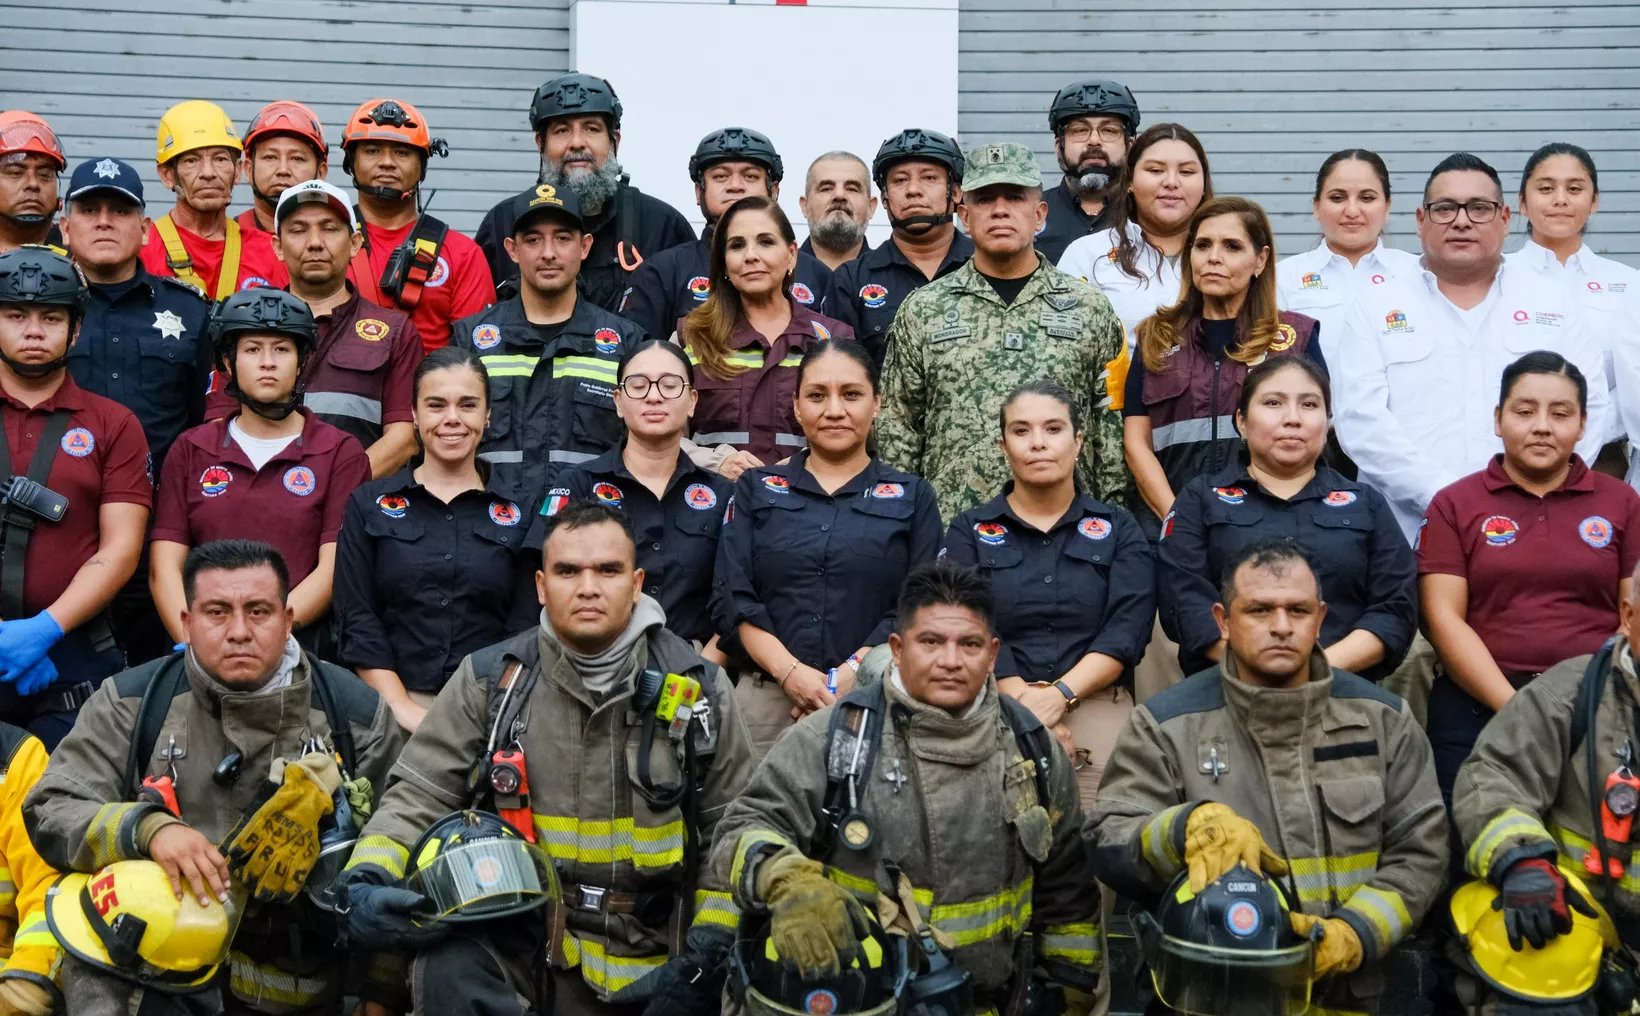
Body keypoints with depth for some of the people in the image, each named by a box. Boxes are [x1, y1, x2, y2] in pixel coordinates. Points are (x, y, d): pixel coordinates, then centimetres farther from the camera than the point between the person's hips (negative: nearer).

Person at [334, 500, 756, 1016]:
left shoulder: (698, 687, 0)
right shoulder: (489, 680, 0)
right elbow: (417, 798, -1)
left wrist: (707, 956, -4)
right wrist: (367, 880, -20)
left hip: (645, 960, 1)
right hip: (514, 938, -1)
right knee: (448, 971, -29)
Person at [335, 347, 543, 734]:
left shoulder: (519, 512, 11)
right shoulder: (369, 504, 12)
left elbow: (525, 627, 6)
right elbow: (357, 620, 5)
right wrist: (404, 708, -7)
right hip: (390, 702, 0)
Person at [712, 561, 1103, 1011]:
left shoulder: (1032, 750, 11)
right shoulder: (834, 737, 1)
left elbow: (1067, 888, 22)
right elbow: (746, 829, 3)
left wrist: (1070, 997, 22)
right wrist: (789, 884, -17)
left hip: (986, 1001, 2)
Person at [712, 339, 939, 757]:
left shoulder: (912, 498, 10)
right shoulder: (757, 489, 13)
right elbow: (731, 597, 3)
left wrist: (852, 674, -14)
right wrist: (791, 672, -12)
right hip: (765, 700, 1)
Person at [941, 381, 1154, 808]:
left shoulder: (1119, 530, 13)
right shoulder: (969, 531, 11)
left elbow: (1127, 629, -1)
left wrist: (1060, 694, -17)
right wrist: (1025, 704, -18)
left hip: (1095, 705, 1)